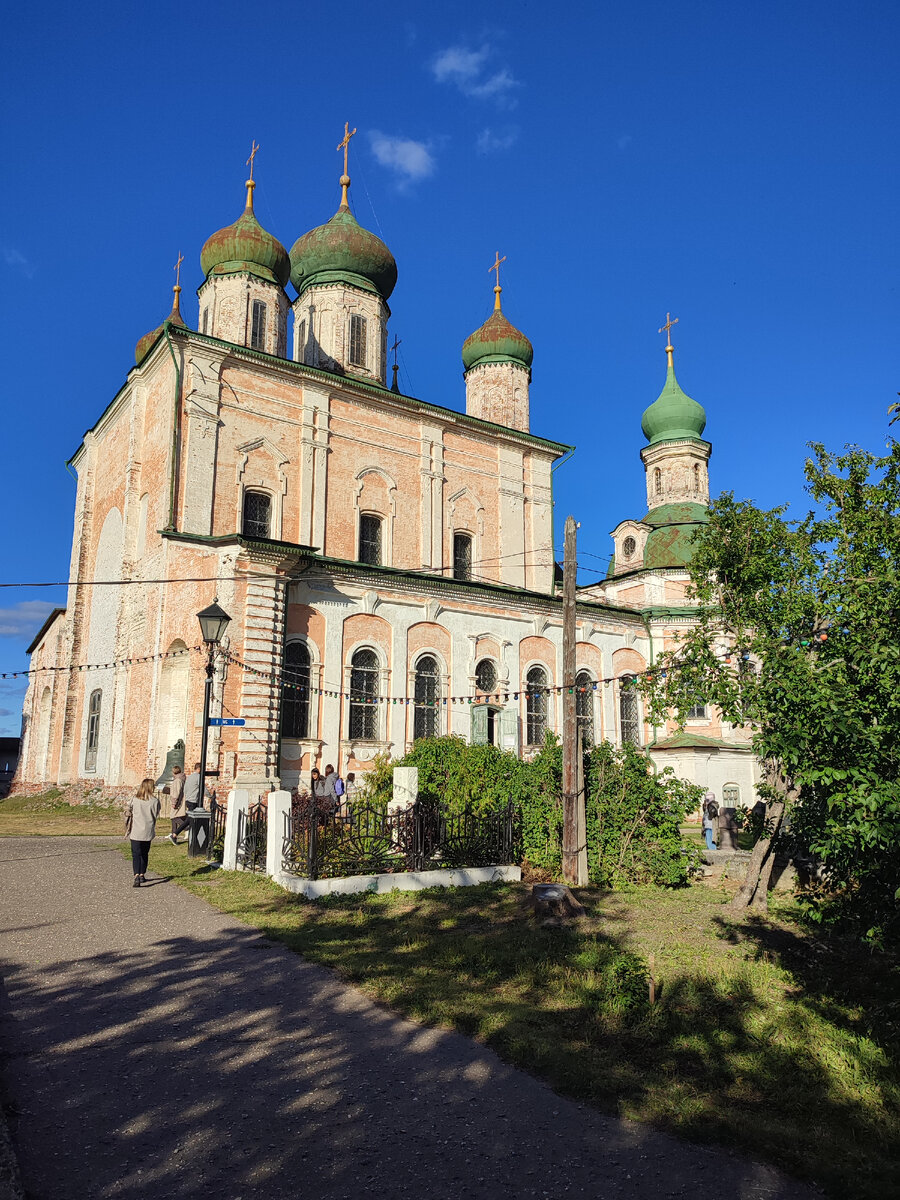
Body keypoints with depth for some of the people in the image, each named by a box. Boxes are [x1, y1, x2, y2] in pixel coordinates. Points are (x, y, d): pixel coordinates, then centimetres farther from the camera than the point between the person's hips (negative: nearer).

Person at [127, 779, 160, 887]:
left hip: (136, 832, 0)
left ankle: (137, 877, -18)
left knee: (136, 854, -1)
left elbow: (128, 812, 3)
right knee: (144, 854, 18)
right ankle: (142, 875, 28)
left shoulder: (134, 800, -4)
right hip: (148, 832, 0)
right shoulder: (154, 801, -8)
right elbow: (156, 815, -1)